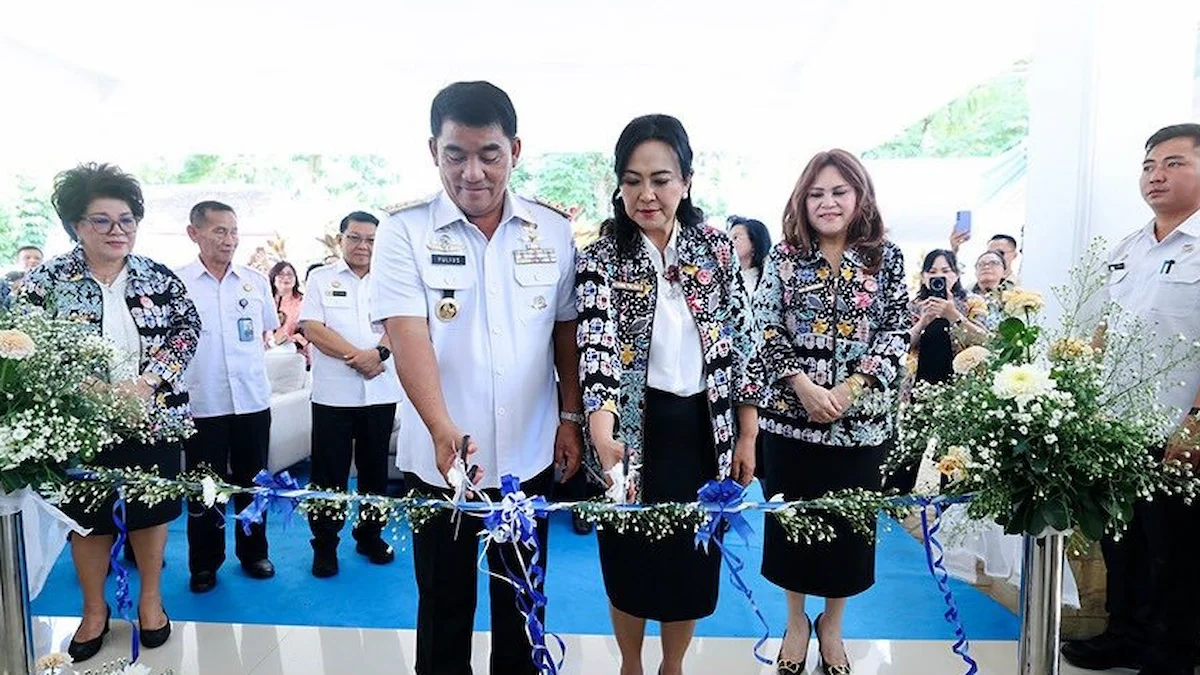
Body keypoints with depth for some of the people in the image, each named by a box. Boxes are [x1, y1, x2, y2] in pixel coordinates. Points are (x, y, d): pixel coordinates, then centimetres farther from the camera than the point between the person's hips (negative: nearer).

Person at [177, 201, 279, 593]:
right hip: (202, 402, -2)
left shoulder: (256, 281, 5)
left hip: (253, 398, 3)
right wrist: (194, 367, -5)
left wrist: (250, 356, 6)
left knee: (252, 482, 14)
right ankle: (204, 564, 24)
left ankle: (253, 553, 30)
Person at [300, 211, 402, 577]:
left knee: (375, 468, 12)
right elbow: (312, 328, -7)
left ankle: (370, 535, 26)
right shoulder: (321, 279, 4)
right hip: (333, 393, -2)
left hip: (380, 392, 2)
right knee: (329, 471, 4)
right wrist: (356, 355, -15)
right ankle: (325, 544, 16)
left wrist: (379, 352, -20)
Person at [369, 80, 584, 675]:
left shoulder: (553, 231, 0)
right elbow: (408, 338, -18)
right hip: (438, 458, -2)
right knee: (444, 603, 14)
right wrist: (443, 431, -31)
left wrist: (571, 417, 4)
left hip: (530, 455, 2)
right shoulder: (404, 230, -8)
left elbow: (566, 332, 7)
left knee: (523, 600, 18)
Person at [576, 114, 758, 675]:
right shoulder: (600, 258, -9)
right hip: (634, 429, -2)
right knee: (631, 557, 13)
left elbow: (742, 341, 3)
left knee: (695, 557, 14)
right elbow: (597, 346, -22)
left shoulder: (717, 248, -1)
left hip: (705, 428, 2)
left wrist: (747, 435, 2)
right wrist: (602, 437, -38)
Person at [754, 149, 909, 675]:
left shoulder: (886, 258, 3)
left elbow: (896, 332, -1)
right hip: (790, 413, 0)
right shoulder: (784, 256, 2)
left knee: (850, 523, 10)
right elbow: (765, 329, -3)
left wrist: (850, 388, -13)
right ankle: (796, 619, 31)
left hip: (862, 418, 1)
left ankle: (832, 623, 32)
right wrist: (803, 385, -14)